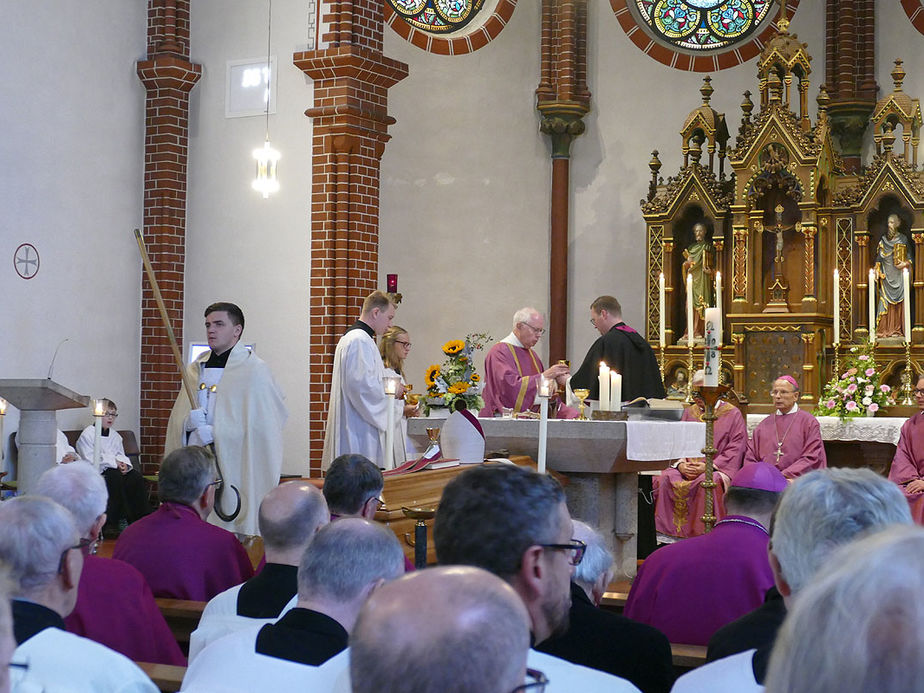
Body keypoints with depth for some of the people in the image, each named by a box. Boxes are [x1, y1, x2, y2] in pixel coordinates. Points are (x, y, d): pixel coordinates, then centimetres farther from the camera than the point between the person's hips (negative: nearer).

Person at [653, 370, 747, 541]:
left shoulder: (732, 414, 4)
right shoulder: (689, 413, 20)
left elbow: (736, 449, -4)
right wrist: (681, 464, -7)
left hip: (717, 468, -4)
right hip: (687, 467, 4)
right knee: (663, 479, -26)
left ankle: (703, 534, -33)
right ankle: (667, 535, -23)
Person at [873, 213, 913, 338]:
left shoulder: (903, 239, 9)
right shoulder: (883, 239, 10)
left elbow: (909, 256, 9)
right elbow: (879, 257, 8)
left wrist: (905, 263, -10)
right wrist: (877, 270, -3)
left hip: (899, 275, 0)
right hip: (887, 275, 0)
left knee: (899, 300, -5)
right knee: (886, 300, -5)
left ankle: (898, 328, -5)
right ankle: (885, 329, -6)